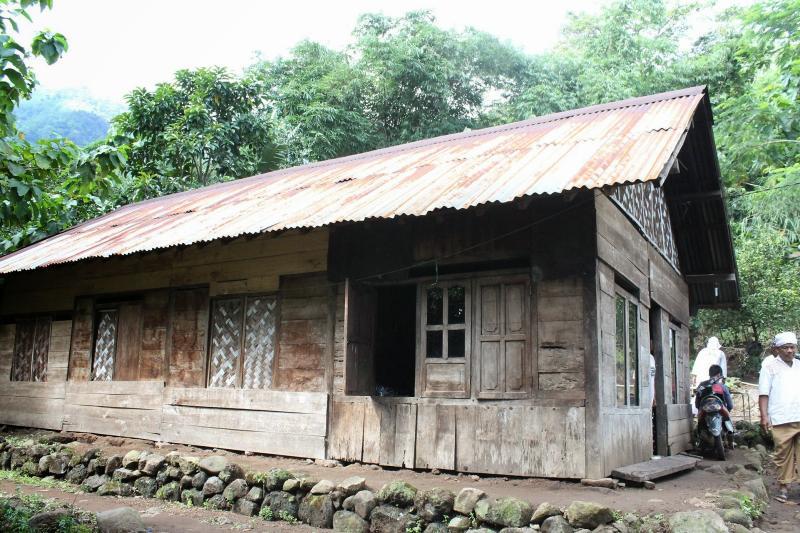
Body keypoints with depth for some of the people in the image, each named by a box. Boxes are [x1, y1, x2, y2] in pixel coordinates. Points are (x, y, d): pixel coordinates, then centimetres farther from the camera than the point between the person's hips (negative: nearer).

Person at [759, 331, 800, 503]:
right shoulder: (770, 366, 2)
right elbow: (764, 393, -1)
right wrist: (764, 416, -9)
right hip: (781, 420, -3)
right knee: (783, 455, 3)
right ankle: (783, 486, 14)